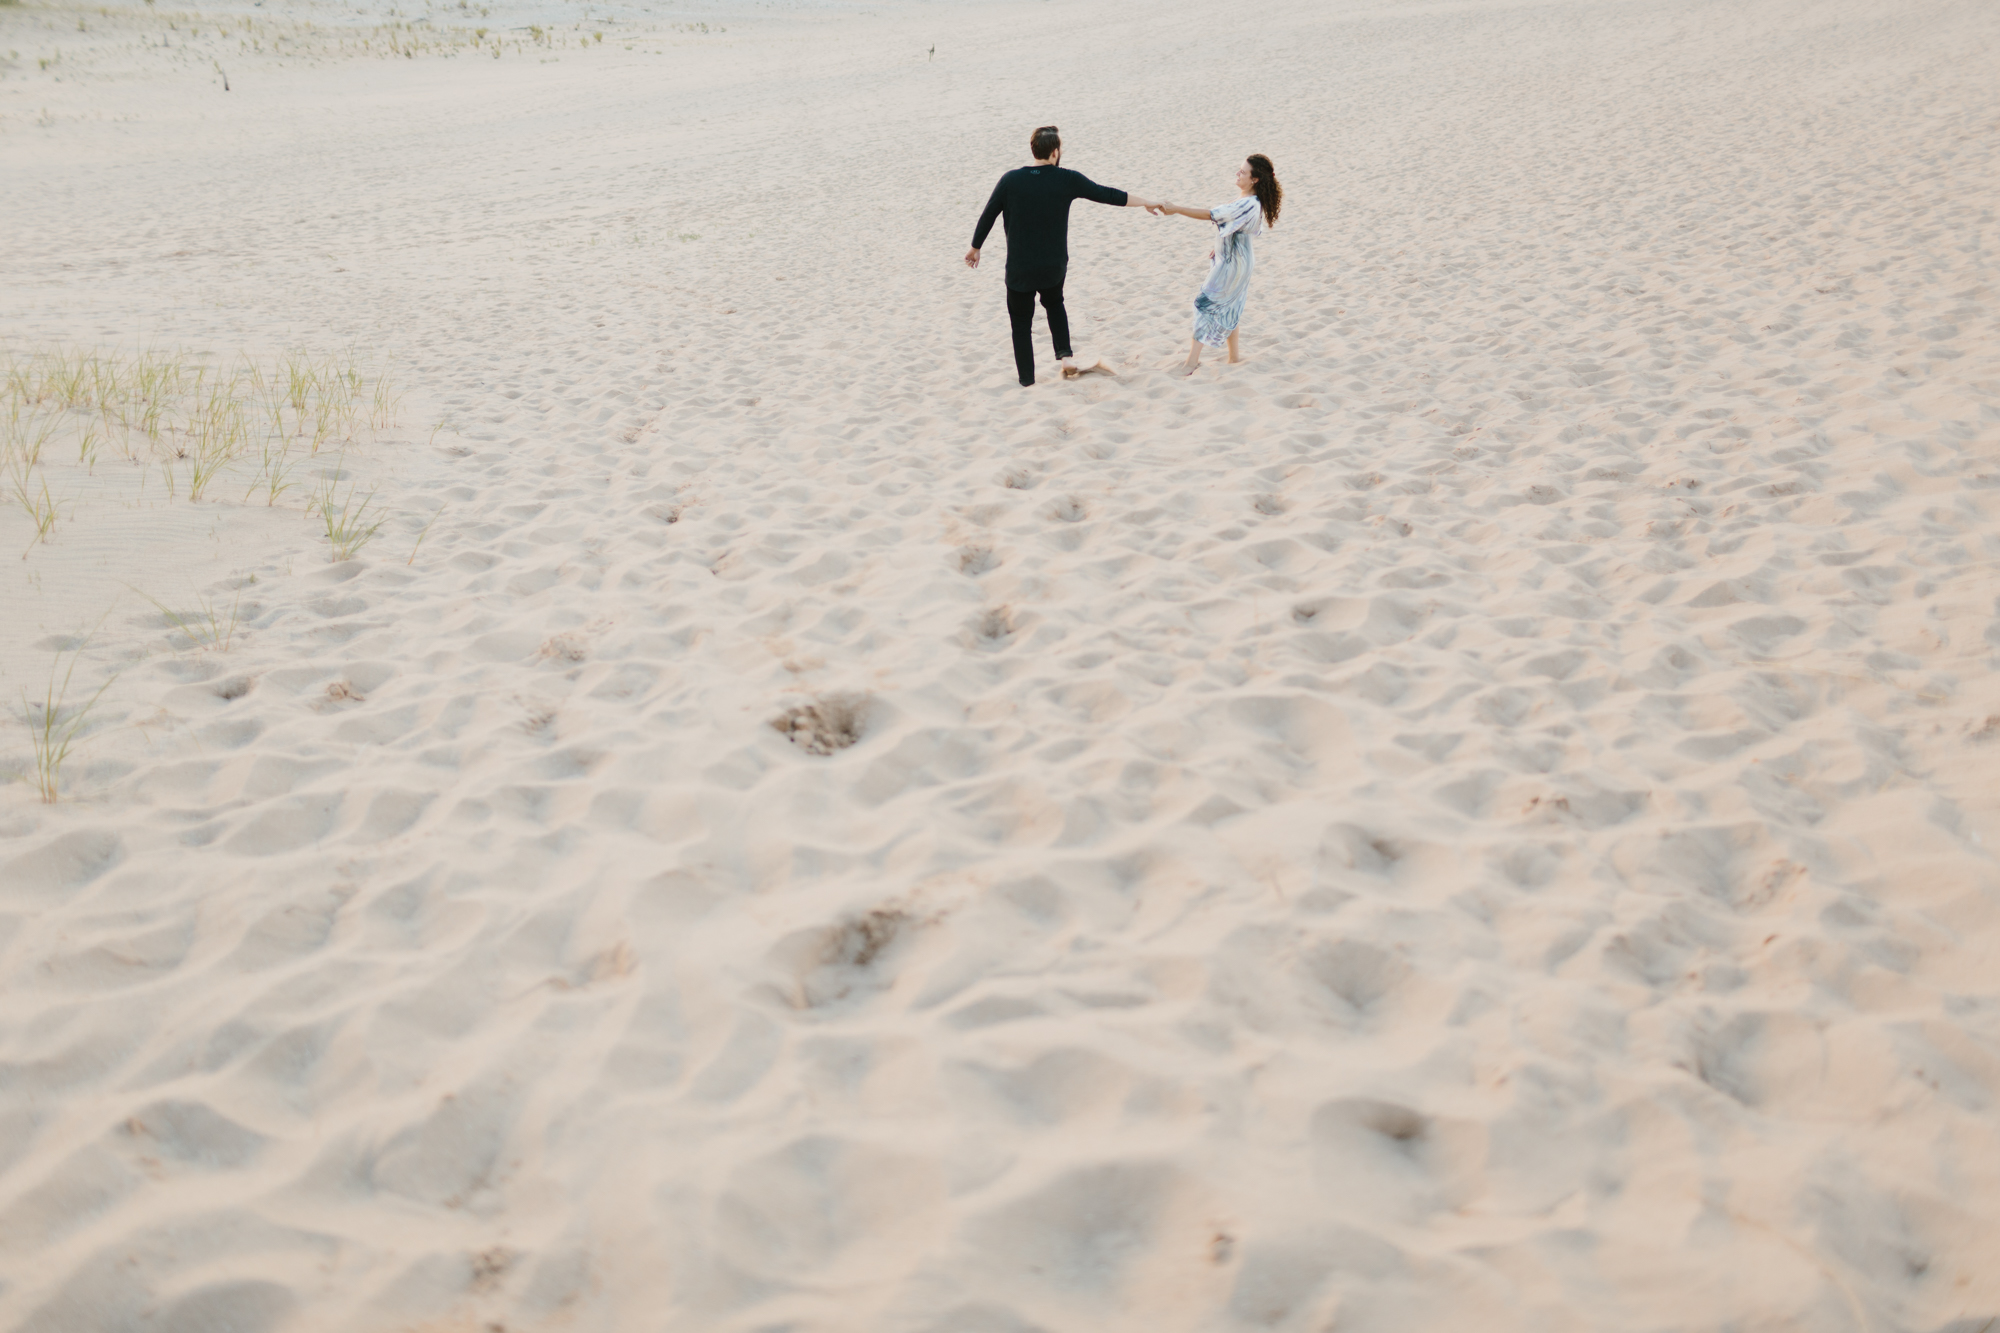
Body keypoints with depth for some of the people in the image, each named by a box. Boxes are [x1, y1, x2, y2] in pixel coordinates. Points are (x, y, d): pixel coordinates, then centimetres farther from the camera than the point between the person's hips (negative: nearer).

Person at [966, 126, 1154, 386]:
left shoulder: (1011, 180, -10)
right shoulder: (1068, 180, -9)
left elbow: (987, 216, -2)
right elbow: (1109, 195, -1)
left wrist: (975, 248, 14)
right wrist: (1146, 203, 12)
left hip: (1019, 269, -2)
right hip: (1054, 267, 2)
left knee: (1021, 321, 13)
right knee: (1054, 304, 31)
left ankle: (1027, 381, 15)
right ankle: (1065, 353, 16)